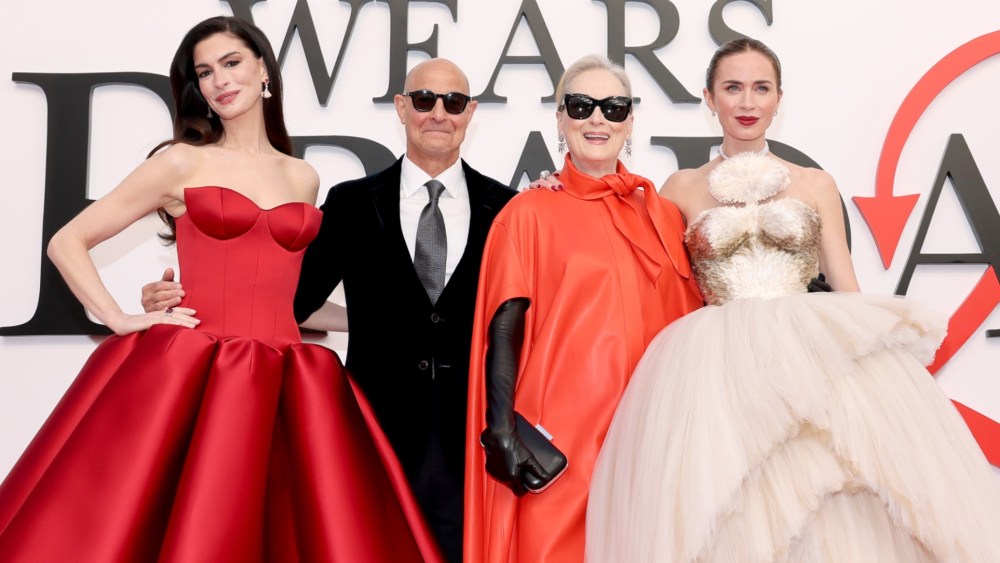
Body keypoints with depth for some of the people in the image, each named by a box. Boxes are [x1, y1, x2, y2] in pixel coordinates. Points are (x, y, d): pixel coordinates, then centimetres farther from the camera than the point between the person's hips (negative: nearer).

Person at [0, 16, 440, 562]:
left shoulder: (303, 178, 16)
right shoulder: (182, 162, 5)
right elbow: (67, 242, 6)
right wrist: (120, 321, -4)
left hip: (283, 386, 3)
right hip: (188, 374, -3)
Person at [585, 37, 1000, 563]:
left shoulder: (816, 185, 15)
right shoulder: (681, 189, 14)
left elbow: (847, 288, 12)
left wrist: (877, 361, -1)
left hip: (812, 357, 1)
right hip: (717, 369, -1)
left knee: (833, 513, -13)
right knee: (725, 518, -14)